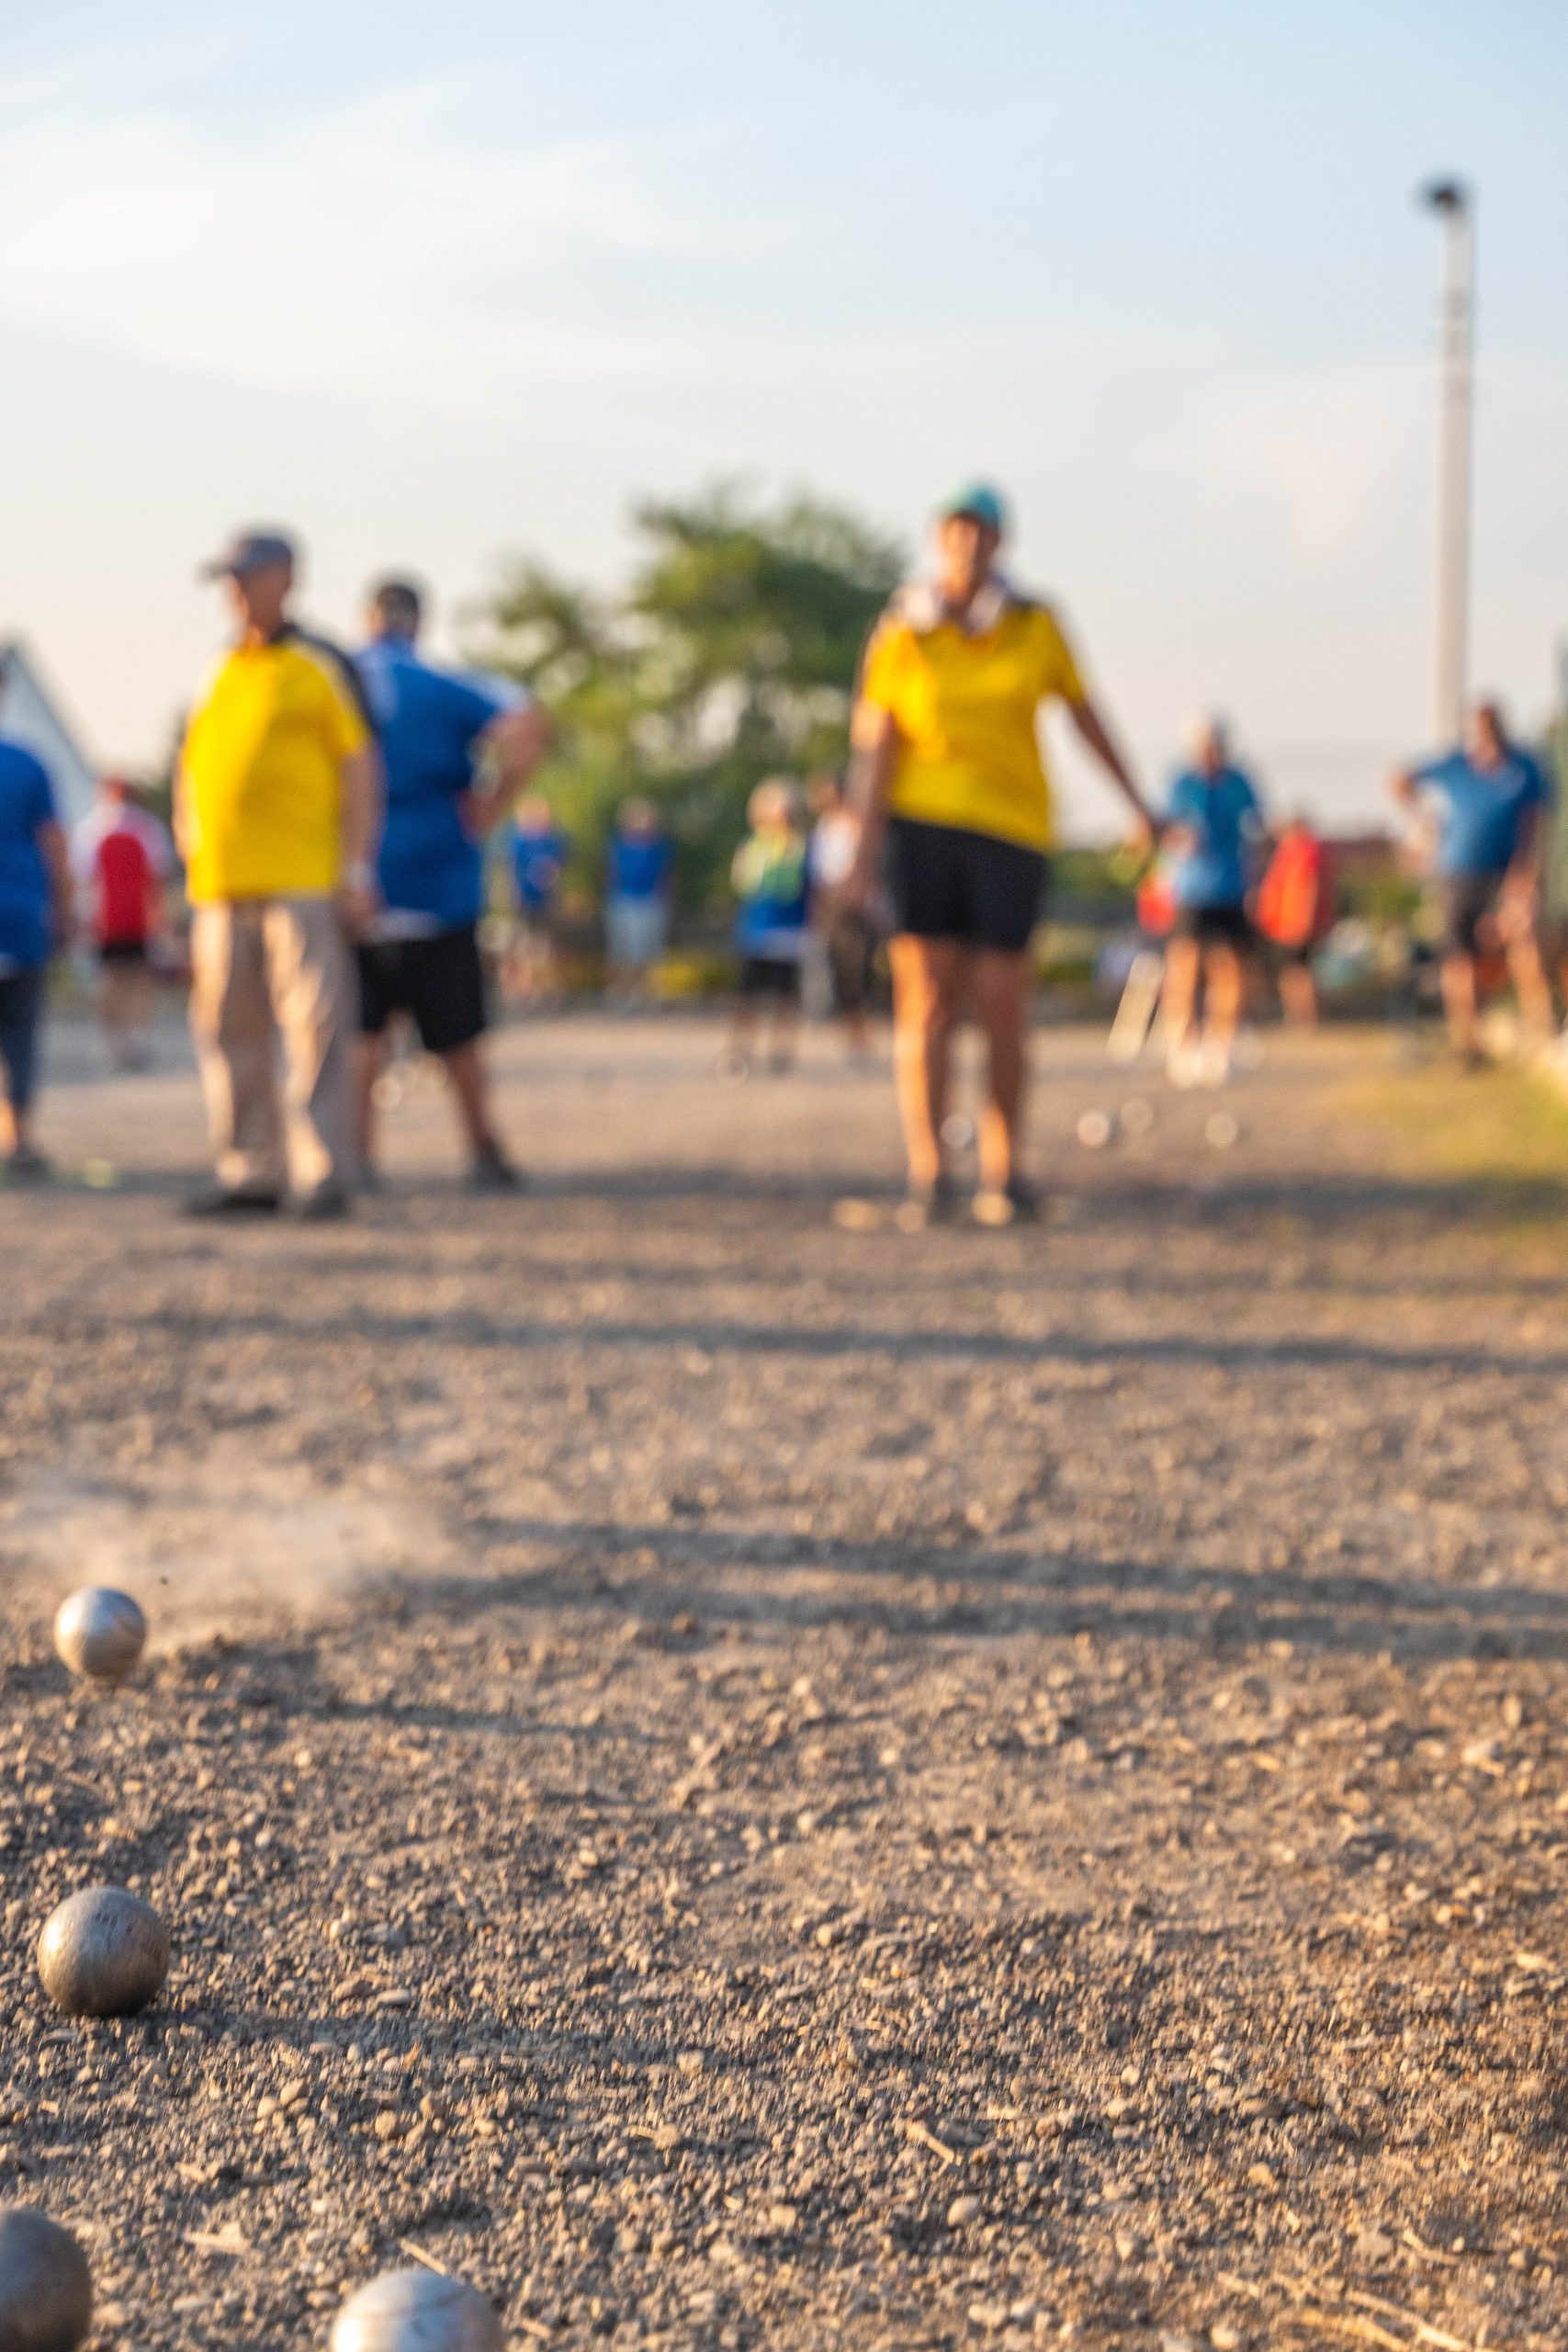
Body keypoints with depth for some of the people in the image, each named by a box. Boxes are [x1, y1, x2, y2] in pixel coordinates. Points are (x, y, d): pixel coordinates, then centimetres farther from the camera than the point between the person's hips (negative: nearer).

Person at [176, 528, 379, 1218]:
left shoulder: (321, 667, 1)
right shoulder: (218, 676, 18)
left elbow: (362, 769, -3)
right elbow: (192, 776, 22)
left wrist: (359, 870, -9)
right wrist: (192, 863, 13)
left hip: (305, 882, -6)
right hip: (221, 887, 6)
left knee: (314, 1027, -9)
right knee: (228, 1031, 6)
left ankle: (324, 1174, -7)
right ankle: (249, 1173, 13)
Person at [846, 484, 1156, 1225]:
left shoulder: (1033, 623, 2)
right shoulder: (899, 636, -1)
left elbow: (1084, 712, 12)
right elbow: (874, 747, -6)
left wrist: (1137, 801, 17)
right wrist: (865, 853, -14)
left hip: (1009, 829, 1)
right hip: (921, 827, -1)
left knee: (1002, 1007, -3)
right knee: (925, 1001, -7)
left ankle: (1004, 1172, 13)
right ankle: (928, 1180, -3)